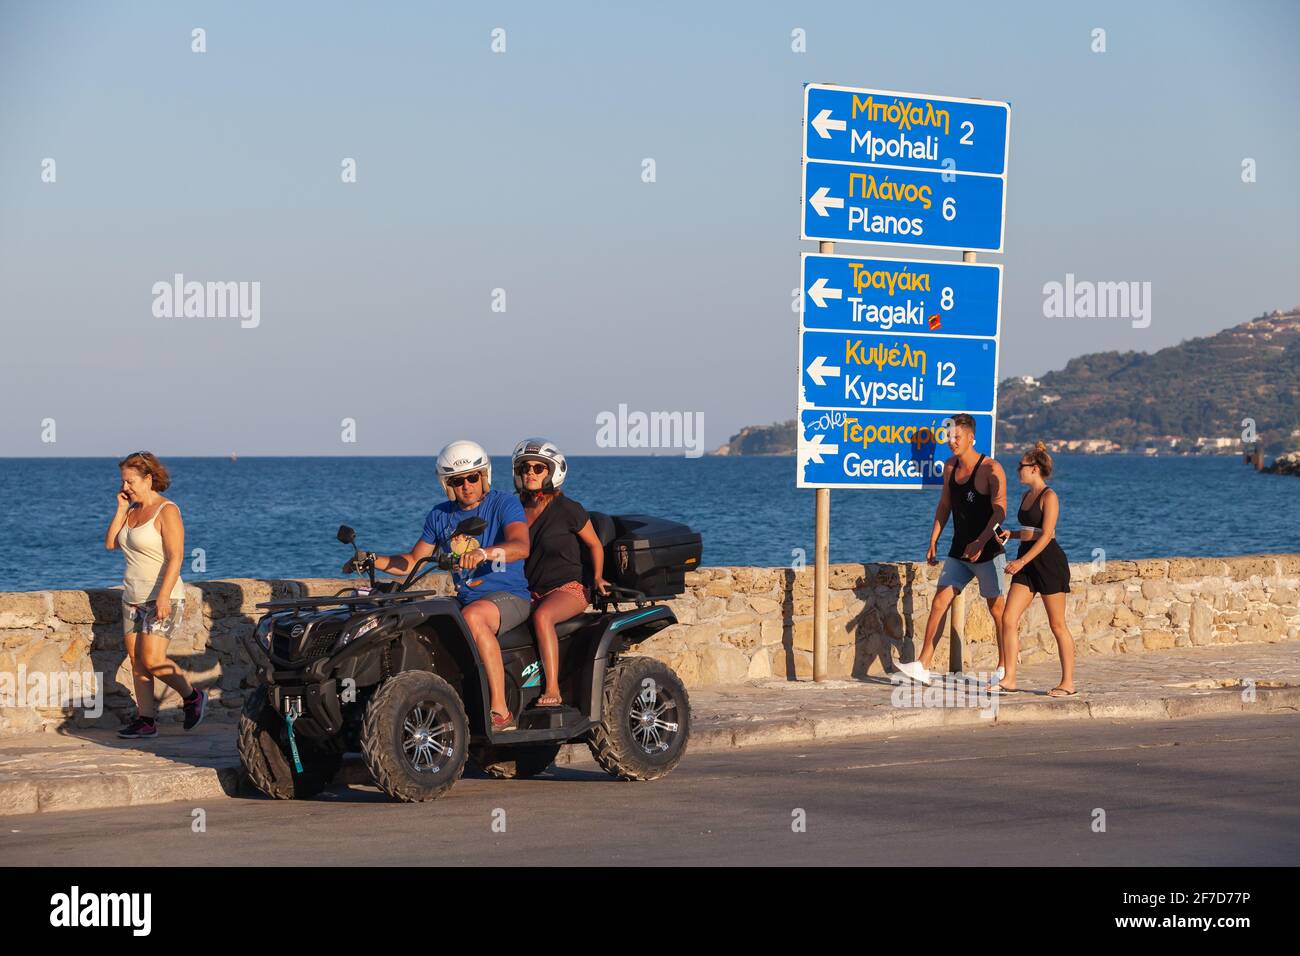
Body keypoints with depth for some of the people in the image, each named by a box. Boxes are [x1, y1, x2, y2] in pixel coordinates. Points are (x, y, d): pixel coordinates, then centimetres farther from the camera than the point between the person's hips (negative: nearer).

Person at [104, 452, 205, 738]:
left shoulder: (167, 511, -12)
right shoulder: (133, 510, 13)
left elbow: (175, 557, -18)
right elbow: (110, 543, 8)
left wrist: (164, 596, -26)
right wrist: (121, 509, 2)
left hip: (162, 598, -8)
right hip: (133, 597, 8)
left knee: (152, 660, -16)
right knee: (137, 660, 4)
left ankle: (192, 697, 4)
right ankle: (146, 721, 6)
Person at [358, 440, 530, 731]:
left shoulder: (504, 504, -6)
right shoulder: (440, 516, 12)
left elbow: (521, 546, -24)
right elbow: (412, 561, 18)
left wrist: (484, 553, -44)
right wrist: (374, 560, 0)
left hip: (509, 596, -6)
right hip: (465, 598, 6)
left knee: (472, 617, -38)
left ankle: (500, 711, -37)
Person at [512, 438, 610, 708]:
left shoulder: (567, 509, -3)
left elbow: (595, 544, 9)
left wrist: (597, 577, -2)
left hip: (567, 588, -5)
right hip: (529, 592, 5)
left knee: (541, 616, -37)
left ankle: (552, 689, -38)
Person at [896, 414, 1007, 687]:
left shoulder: (991, 469, -14)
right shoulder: (950, 466, 6)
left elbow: (1000, 511, -18)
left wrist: (980, 542, -27)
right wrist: (933, 541, 11)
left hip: (987, 551, -6)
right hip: (958, 552, 6)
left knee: (996, 608, 5)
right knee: (939, 602, -4)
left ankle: (1005, 665, 20)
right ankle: (922, 666, -7)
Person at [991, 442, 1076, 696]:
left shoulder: (1049, 497, -11)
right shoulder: (1026, 496, 16)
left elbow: (1046, 535, -18)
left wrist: (1022, 561, -22)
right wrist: (1009, 534, 7)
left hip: (1048, 561, -8)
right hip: (1026, 562, 8)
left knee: (1057, 625, 0)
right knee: (1008, 618, -3)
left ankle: (1068, 683, 9)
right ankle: (1009, 679, -1)